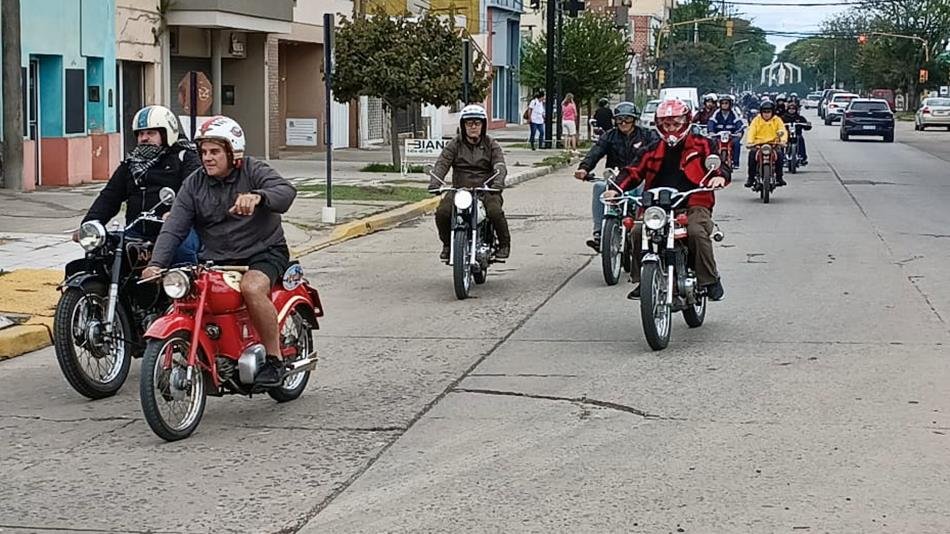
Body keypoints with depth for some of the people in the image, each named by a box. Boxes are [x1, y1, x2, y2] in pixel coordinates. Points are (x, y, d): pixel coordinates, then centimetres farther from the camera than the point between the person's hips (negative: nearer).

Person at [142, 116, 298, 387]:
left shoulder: (253, 171, -6)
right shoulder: (194, 184, 6)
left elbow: (286, 191, -26)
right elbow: (173, 229, -3)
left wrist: (257, 196, -48)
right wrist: (156, 263, -21)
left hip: (264, 253, -5)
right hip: (216, 260, 5)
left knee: (252, 288, -34)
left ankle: (275, 359, -19)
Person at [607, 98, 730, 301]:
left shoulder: (700, 145, 9)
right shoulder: (654, 150, 18)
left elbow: (720, 165, 1)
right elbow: (635, 171, 16)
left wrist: (720, 176, -24)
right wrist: (617, 189, -2)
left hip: (694, 204, -3)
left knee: (697, 232, -34)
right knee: (638, 232, -22)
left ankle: (711, 280, -18)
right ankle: (641, 280, -7)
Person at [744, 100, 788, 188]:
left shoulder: (777, 120, 7)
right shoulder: (756, 120, 6)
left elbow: (782, 131, -4)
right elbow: (751, 131, -5)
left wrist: (782, 141, -25)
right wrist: (749, 142, -23)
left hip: (773, 144, 0)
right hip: (758, 144, 0)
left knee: (779, 154, -27)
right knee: (752, 153, -28)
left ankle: (779, 177, -10)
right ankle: (751, 178, -18)